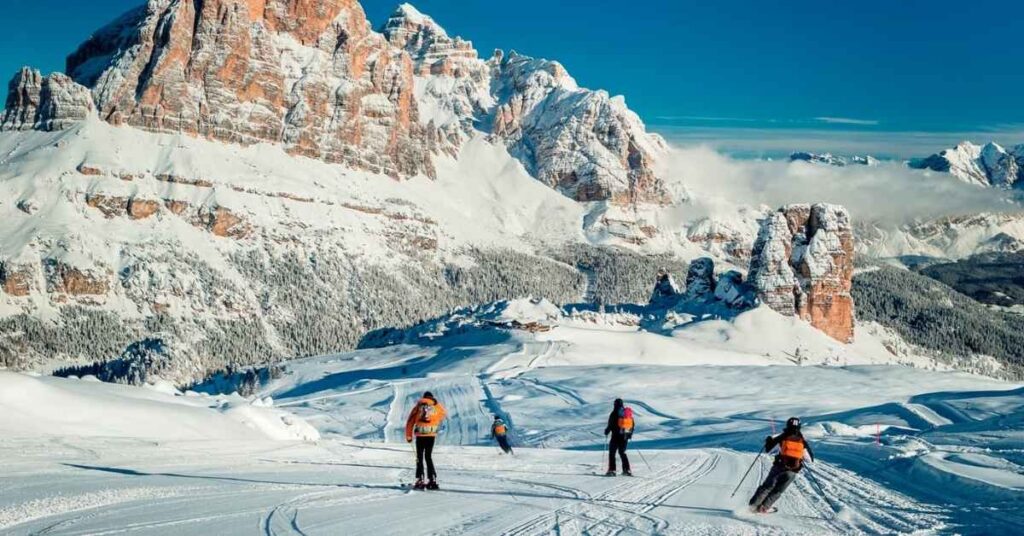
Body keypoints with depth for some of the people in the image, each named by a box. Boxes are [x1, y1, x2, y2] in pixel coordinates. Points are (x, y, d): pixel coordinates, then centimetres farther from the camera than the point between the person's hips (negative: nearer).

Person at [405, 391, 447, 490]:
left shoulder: (418, 406, 7)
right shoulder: (436, 405, 9)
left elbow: (410, 421, 5)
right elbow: (444, 413, 30)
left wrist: (408, 436, 11)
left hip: (420, 434, -1)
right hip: (431, 434, 1)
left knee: (420, 457, 7)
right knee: (428, 457, 11)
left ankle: (420, 480, -2)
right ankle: (432, 479, 2)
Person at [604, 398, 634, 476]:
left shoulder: (615, 413, -9)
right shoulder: (628, 413, 9)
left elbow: (611, 424, -12)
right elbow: (632, 424, 15)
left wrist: (607, 431, 4)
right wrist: (630, 434, 25)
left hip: (616, 435, -6)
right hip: (625, 436, 6)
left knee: (612, 452, 1)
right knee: (622, 452, 17)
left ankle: (612, 470, -7)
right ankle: (627, 470, 11)